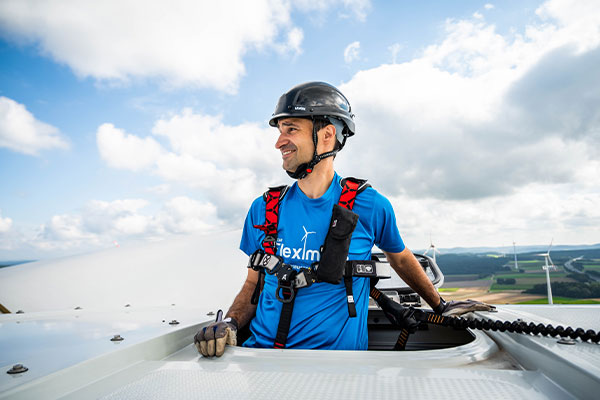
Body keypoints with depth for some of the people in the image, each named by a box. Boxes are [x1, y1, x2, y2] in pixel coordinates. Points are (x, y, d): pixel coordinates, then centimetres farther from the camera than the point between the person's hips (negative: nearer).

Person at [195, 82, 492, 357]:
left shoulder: (369, 206, -3)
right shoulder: (264, 209, 5)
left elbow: (400, 258, 15)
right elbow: (254, 282, 11)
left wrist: (441, 307, 26)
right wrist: (230, 322, -7)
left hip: (337, 354, -2)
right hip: (262, 349, 2)